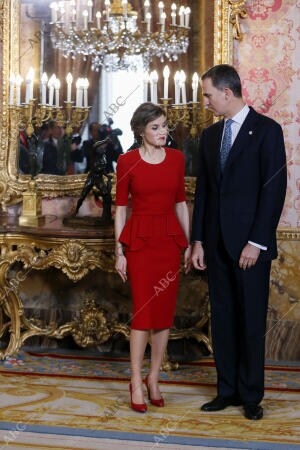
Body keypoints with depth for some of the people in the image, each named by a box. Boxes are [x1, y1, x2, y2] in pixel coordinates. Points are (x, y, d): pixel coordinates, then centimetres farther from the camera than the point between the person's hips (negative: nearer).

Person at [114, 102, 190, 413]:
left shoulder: (176, 158, 6)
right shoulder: (127, 162, -4)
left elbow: (180, 202, 11)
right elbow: (120, 208, 0)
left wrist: (188, 243, 7)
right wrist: (119, 251, -3)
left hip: (170, 238, 4)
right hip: (139, 239, -3)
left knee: (165, 311, 5)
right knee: (143, 311, -7)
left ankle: (153, 379, 17)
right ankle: (136, 383, 3)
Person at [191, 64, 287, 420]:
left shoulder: (266, 130, -6)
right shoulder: (210, 135, 12)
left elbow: (274, 189, -11)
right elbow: (203, 191, 13)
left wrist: (256, 242, -15)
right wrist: (198, 240, 6)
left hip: (250, 243, -5)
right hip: (217, 243, 6)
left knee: (251, 320, 2)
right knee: (222, 317, 9)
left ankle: (251, 395, 12)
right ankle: (227, 390, 18)